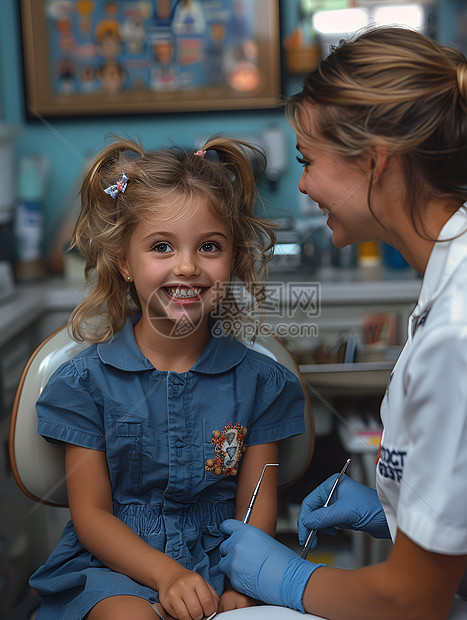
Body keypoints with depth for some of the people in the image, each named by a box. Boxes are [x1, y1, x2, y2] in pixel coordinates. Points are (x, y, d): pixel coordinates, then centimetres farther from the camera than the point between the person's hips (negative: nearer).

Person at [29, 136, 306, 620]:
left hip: (220, 564, 2)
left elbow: (257, 510, 0)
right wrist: (168, 574, -17)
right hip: (112, 565, -1)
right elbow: (91, 514, -3)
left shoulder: (258, 380, -1)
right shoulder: (85, 380, -4)